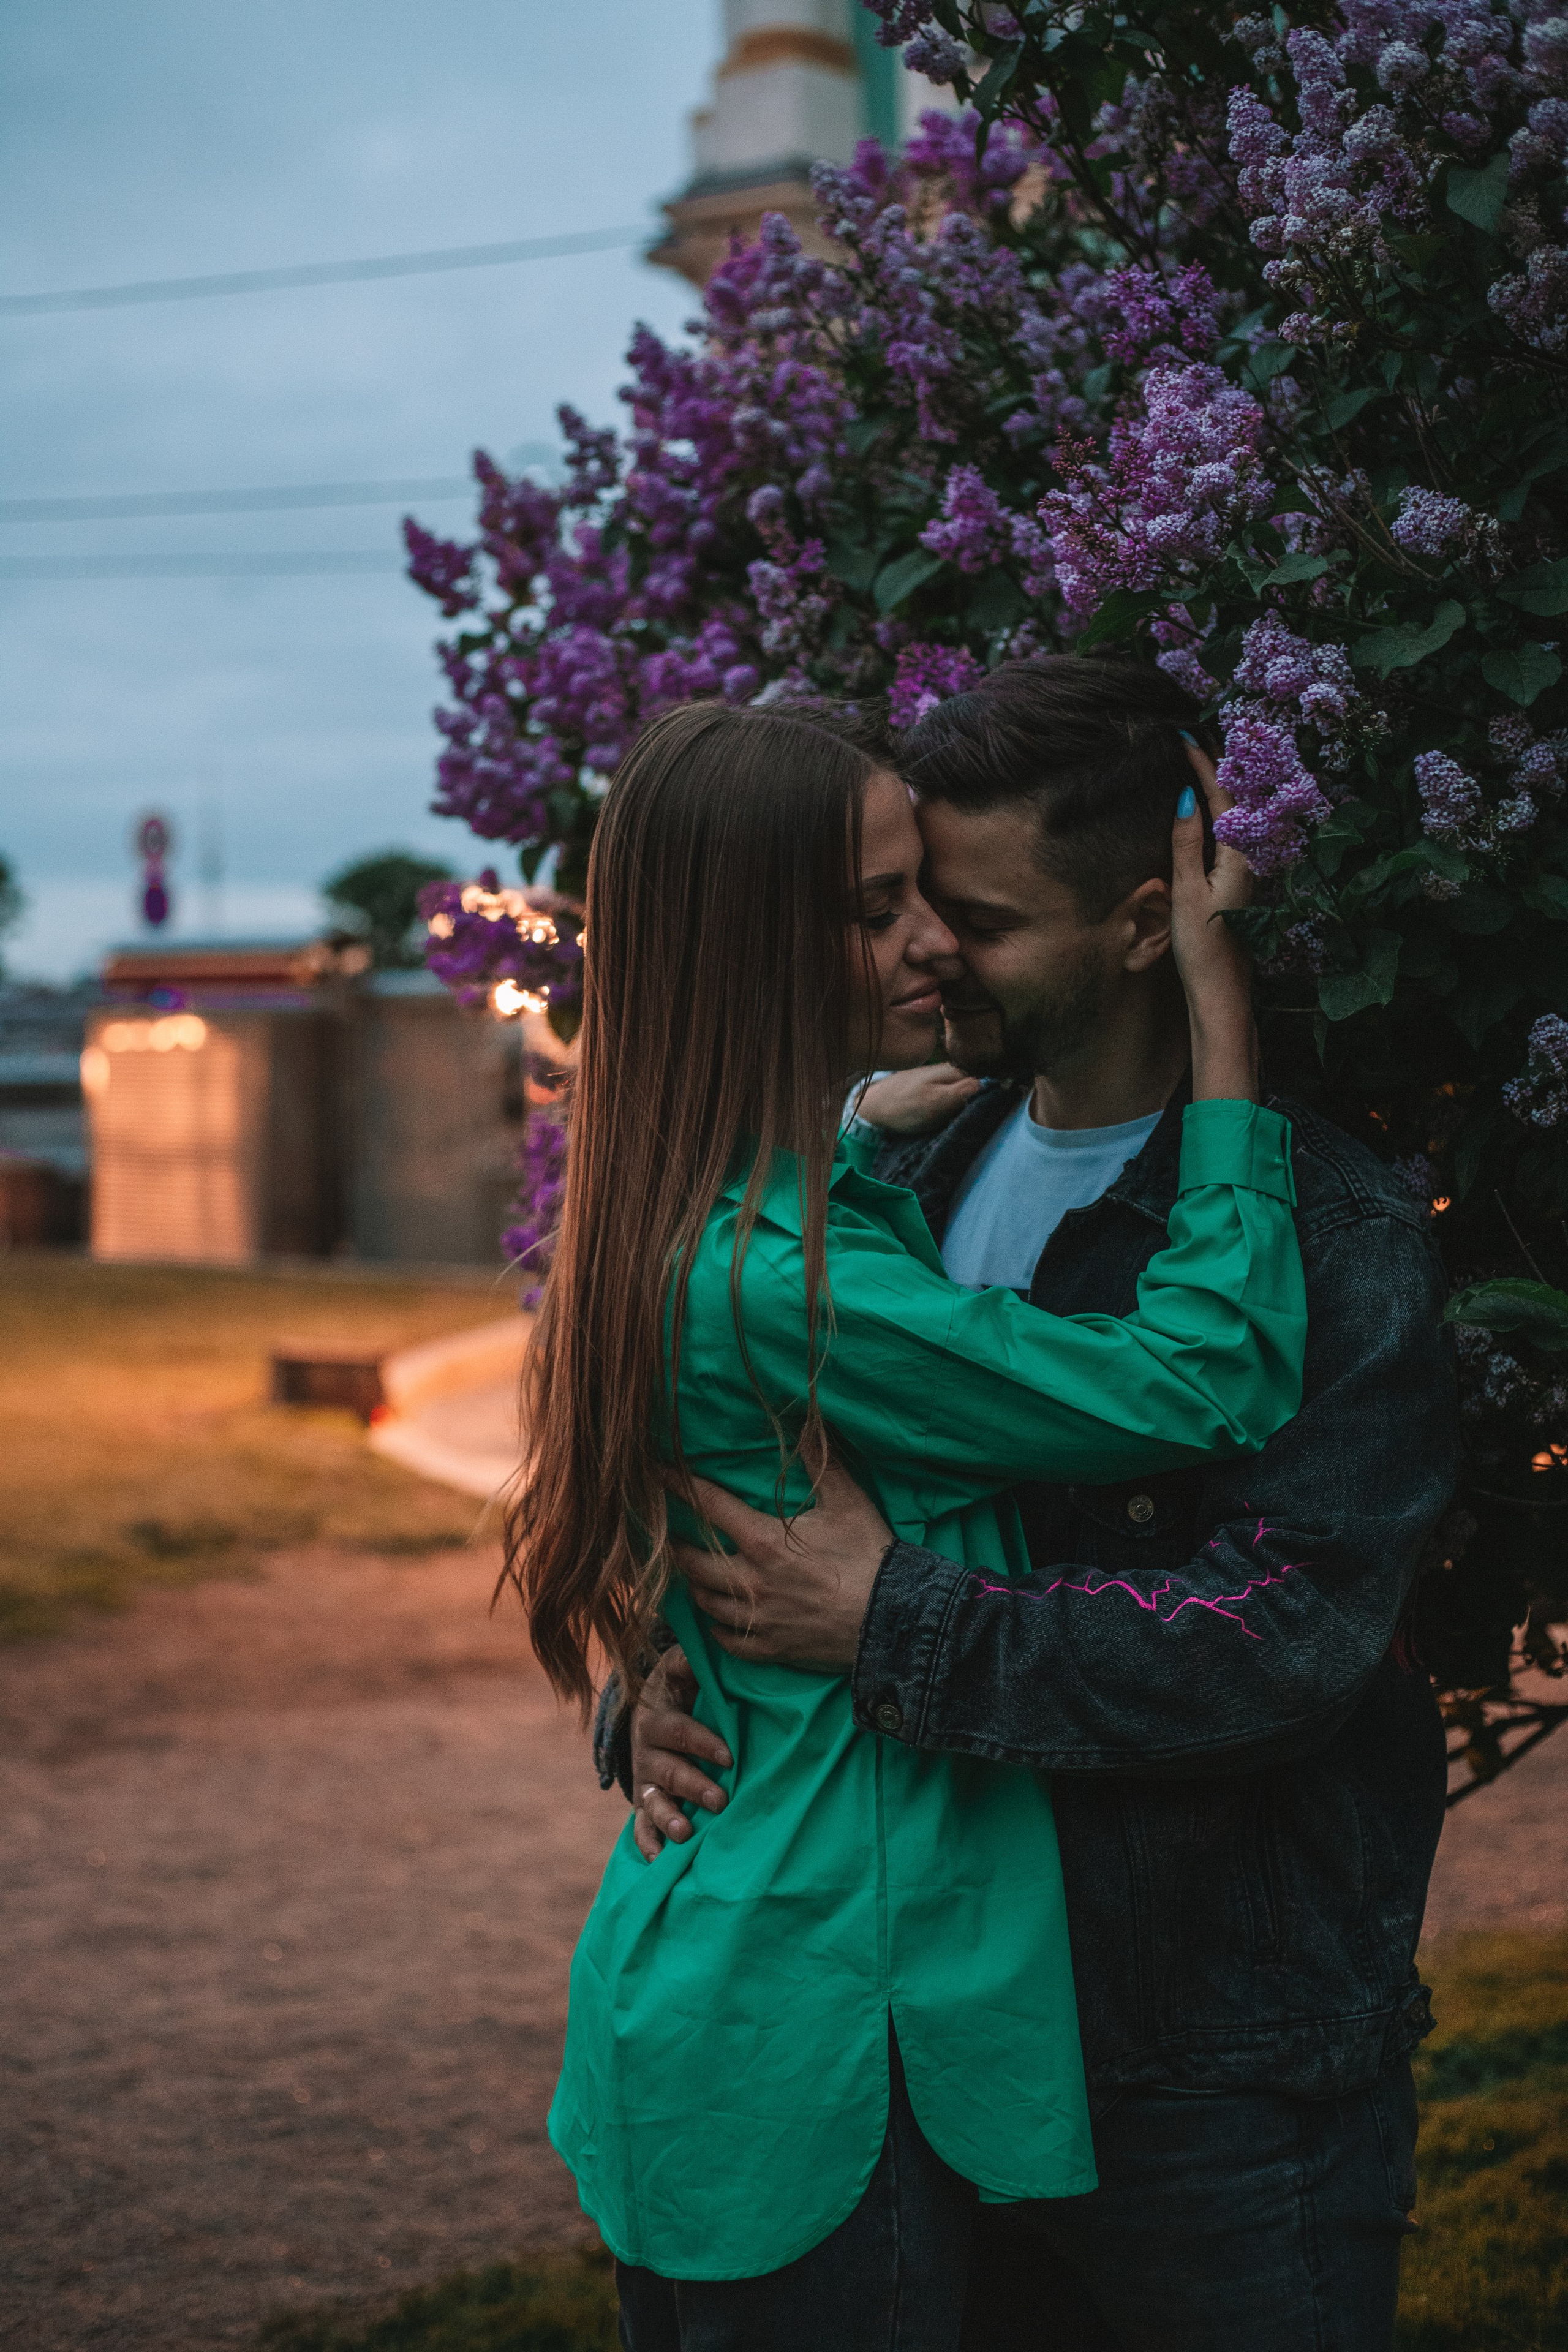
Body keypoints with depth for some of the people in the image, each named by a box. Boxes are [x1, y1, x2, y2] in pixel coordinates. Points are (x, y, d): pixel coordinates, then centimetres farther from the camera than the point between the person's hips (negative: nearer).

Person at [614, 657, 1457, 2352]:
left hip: (1226, 2069, -6)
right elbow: (738, 1482, 10)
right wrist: (656, 1689, -10)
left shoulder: (1331, 1234, -15)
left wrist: (891, 1623, -26)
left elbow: (1285, 1637, -25)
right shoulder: (911, 1166, 5)